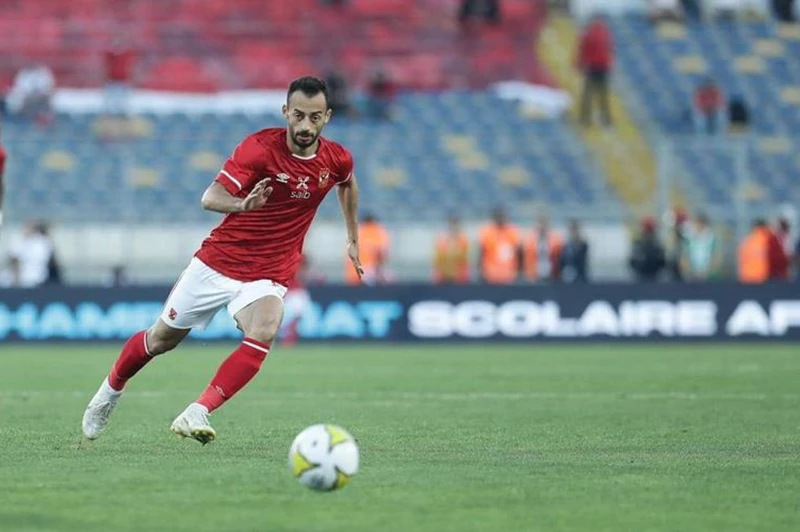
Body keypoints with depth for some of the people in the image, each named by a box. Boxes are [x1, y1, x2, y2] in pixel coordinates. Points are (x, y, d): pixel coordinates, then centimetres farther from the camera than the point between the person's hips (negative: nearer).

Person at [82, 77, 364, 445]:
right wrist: (242, 204, -49)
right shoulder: (260, 147, -19)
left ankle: (196, 415, -34)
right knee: (162, 338, 13)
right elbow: (210, 198, -29)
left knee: (263, 333, -31)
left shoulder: (336, 160, -6)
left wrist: (353, 237, 24)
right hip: (218, 261, -2)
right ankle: (111, 390, 42)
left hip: (268, 275, 2)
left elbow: (347, 184, 21)